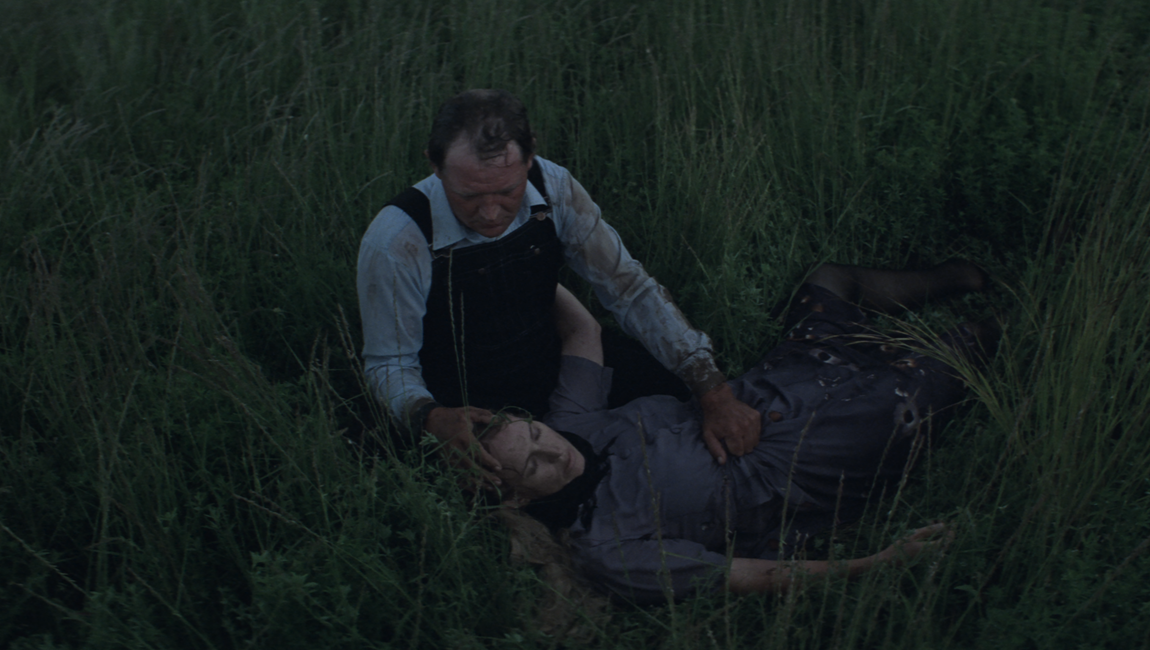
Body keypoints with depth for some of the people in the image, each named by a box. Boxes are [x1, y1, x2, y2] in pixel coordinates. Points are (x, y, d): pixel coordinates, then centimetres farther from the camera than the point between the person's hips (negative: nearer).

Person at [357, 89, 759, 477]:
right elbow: (389, 363, -11)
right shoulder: (395, 242, -24)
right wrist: (432, 418, -35)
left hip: (555, 398, 4)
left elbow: (630, 291, -8)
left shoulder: (554, 190, -14)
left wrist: (713, 392, -17)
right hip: (466, 429, -3)